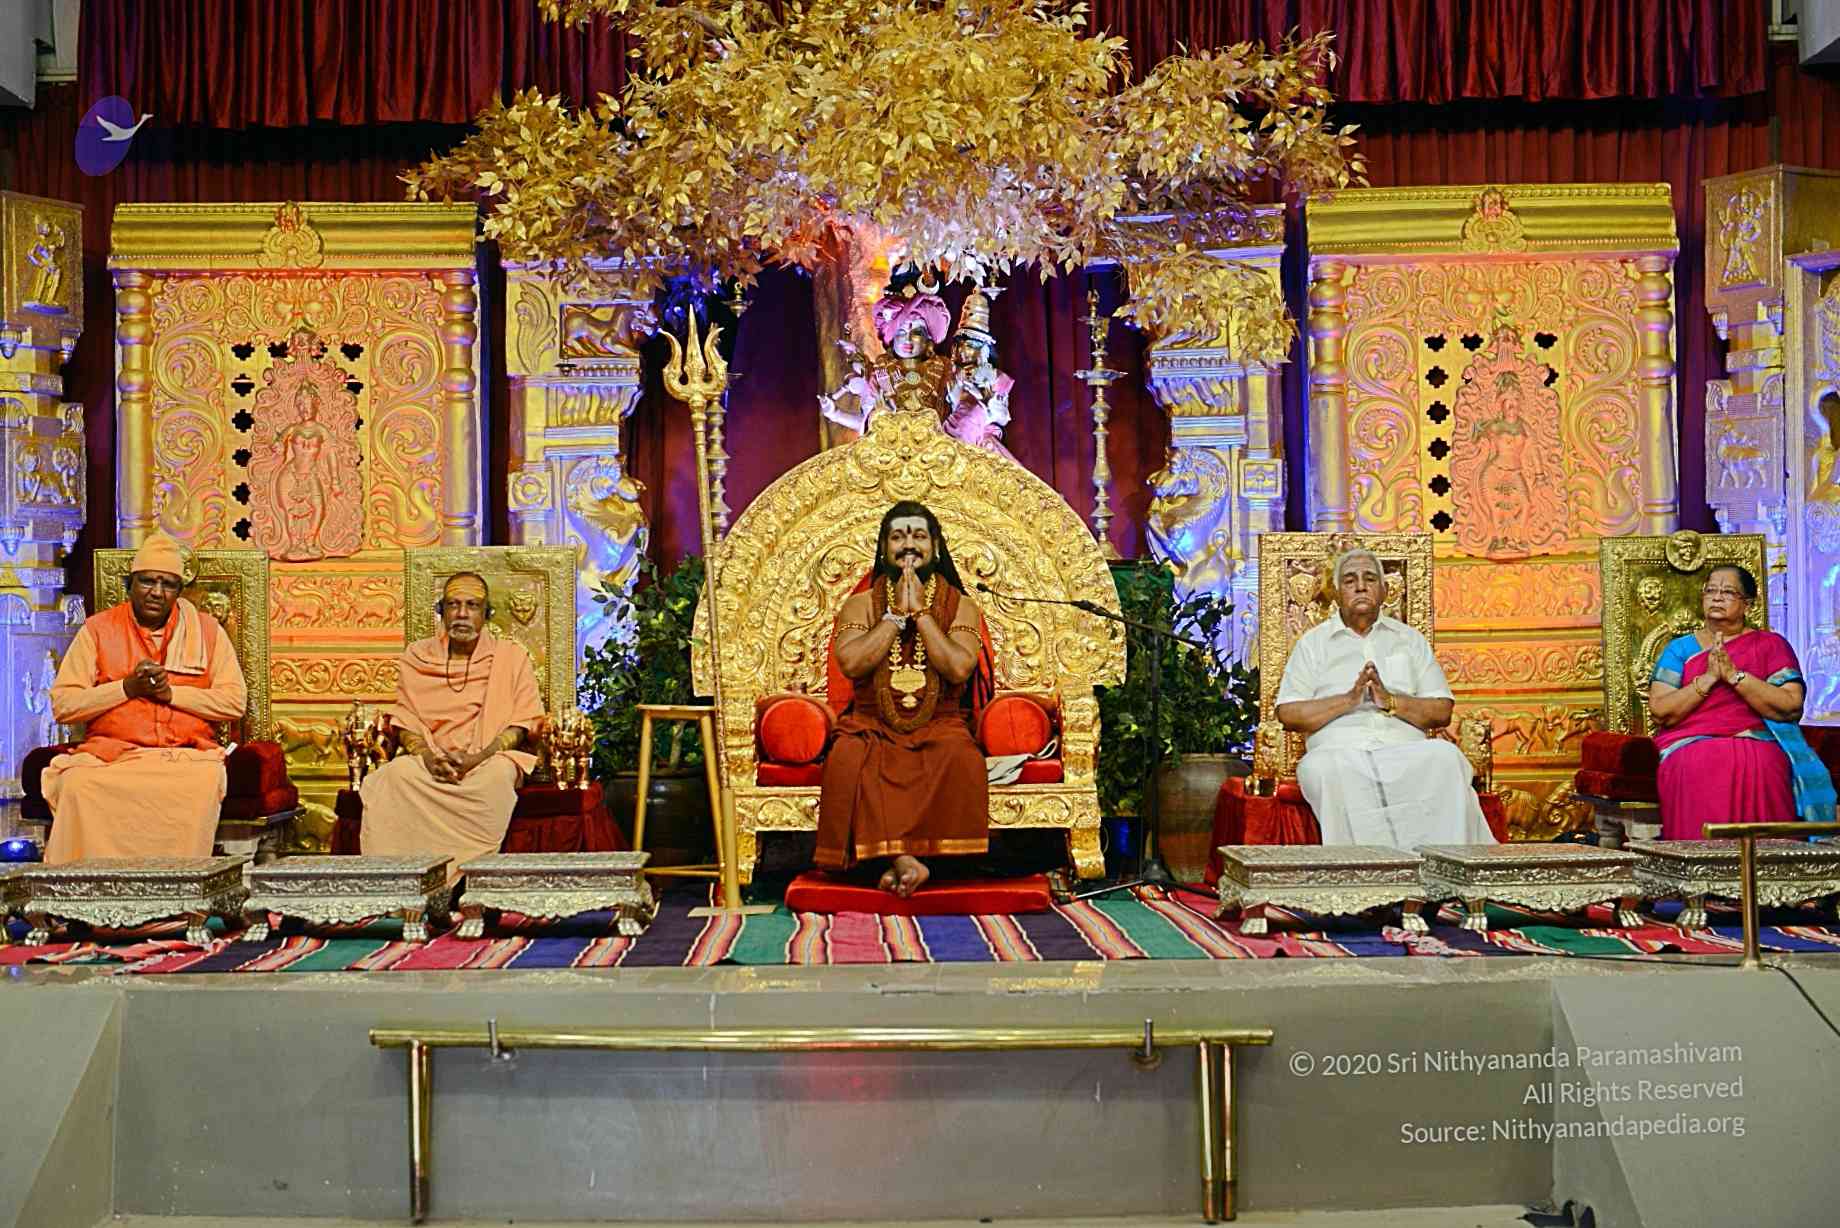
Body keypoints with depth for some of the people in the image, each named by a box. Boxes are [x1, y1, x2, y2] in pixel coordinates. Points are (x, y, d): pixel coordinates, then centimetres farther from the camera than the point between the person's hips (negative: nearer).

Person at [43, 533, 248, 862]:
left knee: (203, 784, -35)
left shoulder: (208, 630, 13)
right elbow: (61, 705, 4)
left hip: (188, 753, 0)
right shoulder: (98, 629, 12)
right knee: (77, 784, -33)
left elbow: (235, 701, 5)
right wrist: (127, 688, -7)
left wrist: (171, 692, -5)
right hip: (110, 753, 1)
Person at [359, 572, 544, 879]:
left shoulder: (511, 657, 8)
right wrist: (428, 756, -14)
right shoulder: (416, 657, 14)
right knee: (398, 773, -32)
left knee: (498, 774, -37)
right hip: (430, 760, 2)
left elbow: (522, 722, 0)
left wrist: (478, 758, -17)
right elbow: (404, 719, 8)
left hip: (489, 760, -2)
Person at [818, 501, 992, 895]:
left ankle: (897, 859, -24)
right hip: (872, 725, 0)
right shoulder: (861, 604, 9)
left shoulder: (961, 606, 8)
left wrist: (920, 612, -9)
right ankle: (901, 858, -31)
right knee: (848, 758, -33)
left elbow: (959, 669, -11)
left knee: (961, 757, -34)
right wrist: (897, 614, -9)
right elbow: (851, 663, -10)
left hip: (939, 724, 0)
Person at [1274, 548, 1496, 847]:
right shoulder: (1313, 642, 18)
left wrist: (1391, 701, -5)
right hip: (1339, 749, -2)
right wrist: (1348, 699, -7)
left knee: (1445, 756, -32)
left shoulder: (1409, 639, 23)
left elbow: (1442, 711, 12)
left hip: (1405, 747, 2)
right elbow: (1288, 714, 5)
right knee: (1324, 769, -37)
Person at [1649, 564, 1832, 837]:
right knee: (1697, 767, -35)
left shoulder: (1770, 644, 14)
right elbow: (1660, 713, 1)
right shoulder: (1680, 648, 15)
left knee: (1759, 766, -35)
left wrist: (1734, 675, -9)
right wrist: (1708, 679, -8)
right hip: (1690, 744, 0)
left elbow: (1792, 708, -3)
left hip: (1757, 743, 0)